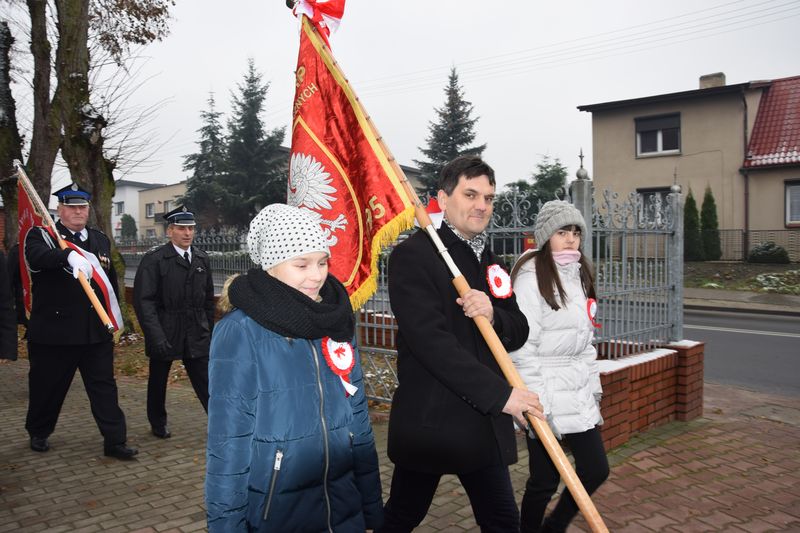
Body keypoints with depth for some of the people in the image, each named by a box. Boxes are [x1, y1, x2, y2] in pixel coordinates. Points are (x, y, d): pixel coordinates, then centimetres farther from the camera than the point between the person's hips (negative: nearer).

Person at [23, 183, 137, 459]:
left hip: (96, 332, 4)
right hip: (53, 331, -3)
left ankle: (115, 441, 9)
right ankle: (38, 433, 36)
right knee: (47, 387, 13)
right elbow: (37, 257, -29)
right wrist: (69, 256, -48)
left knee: (104, 386, 4)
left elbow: (111, 280, 19)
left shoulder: (101, 240, 11)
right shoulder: (42, 236, -4)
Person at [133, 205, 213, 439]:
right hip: (165, 334, -2)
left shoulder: (202, 259, 6)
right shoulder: (154, 260, -10)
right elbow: (144, 301, -14)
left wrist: (209, 330, 8)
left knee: (206, 382, 0)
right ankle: (158, 423, 36)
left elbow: (208, 299, 12)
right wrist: (157, 336, -21)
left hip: (196, 336, 3)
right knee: (158, 381, 16)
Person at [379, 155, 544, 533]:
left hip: (485, 423, 6)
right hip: (429, 420, -6)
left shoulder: (490, 262, 12)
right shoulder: (413, 255, -12)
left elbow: (518, 334, 8)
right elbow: (431, 341, -21)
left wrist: (493, 314, -15)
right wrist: (500, 393, -22)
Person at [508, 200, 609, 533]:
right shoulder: (531, 277, -14)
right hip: (547, 395, -8)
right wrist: (536, 406, -19)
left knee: (596, 469, 11)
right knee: (545, 480, 3)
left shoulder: (579, 274, 12)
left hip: (579, 394, 8)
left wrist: (593, 388, 16)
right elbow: (523, 346, -18)